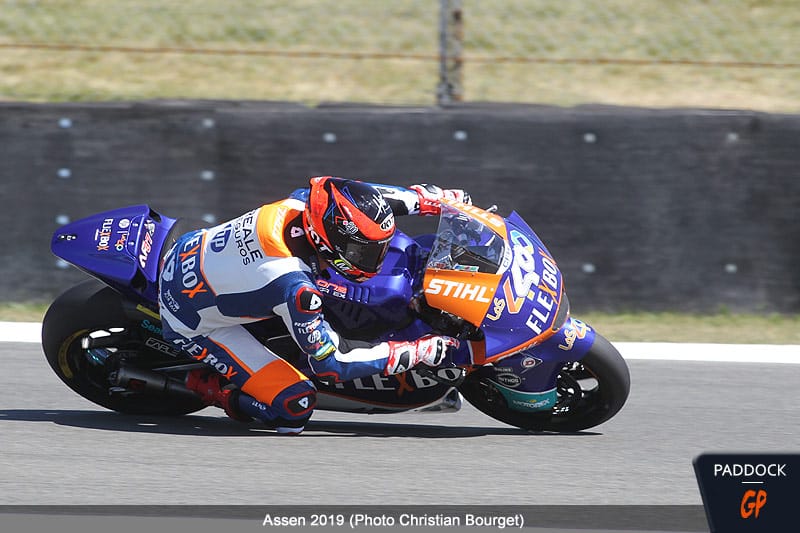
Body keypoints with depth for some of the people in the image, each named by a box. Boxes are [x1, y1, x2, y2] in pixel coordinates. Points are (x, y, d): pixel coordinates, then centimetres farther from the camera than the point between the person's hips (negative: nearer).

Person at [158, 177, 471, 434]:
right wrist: (418, 352, -26)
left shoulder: (304, 201, -22)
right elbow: (330, 364, -27)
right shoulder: (294, 286, -38)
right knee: (294, 407, -15)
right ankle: (208, 386, 5)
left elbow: (361, 195, 1)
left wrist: (440, 198, 0)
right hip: (194, 324, -8)